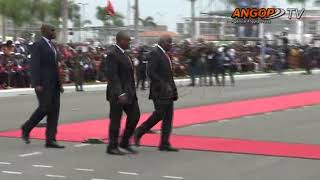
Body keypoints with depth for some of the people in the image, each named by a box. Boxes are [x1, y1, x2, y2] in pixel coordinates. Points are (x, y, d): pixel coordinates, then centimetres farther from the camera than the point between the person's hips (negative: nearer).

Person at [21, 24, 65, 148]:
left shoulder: (51, 45, 17)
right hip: (43, 82, -8)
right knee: (45, 108, -11)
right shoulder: (38, 45, -9)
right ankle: (26, 129, 9)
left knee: (54, 110, 3)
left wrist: (59, 83, 16)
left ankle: (50, 139, 3)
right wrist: (37, 84, -21)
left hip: (53, 83, 8)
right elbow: (34, 66, -15)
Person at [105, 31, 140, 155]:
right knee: (116, 120, 0)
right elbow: (112, 76, -22)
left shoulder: (122, 53, 13)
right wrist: (120, 94, -28)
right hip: (118, 93, -9)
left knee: (134, 116, 7)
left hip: (128, 92, 9)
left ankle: (125, 143, 18)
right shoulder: (113, 54, -16)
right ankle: (112, 147, 10)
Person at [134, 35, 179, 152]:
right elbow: (151, 73, -20)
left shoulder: (165, 54, 17)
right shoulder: (154, 54, -13)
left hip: (168, 91, 9)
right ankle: (139, 132, 8)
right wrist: (164, 85, -23)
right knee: (159, 114, -10)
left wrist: (173, 89, 15)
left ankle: (164, 144, 6)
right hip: (159, 91, -9)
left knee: (168, 117, 4)